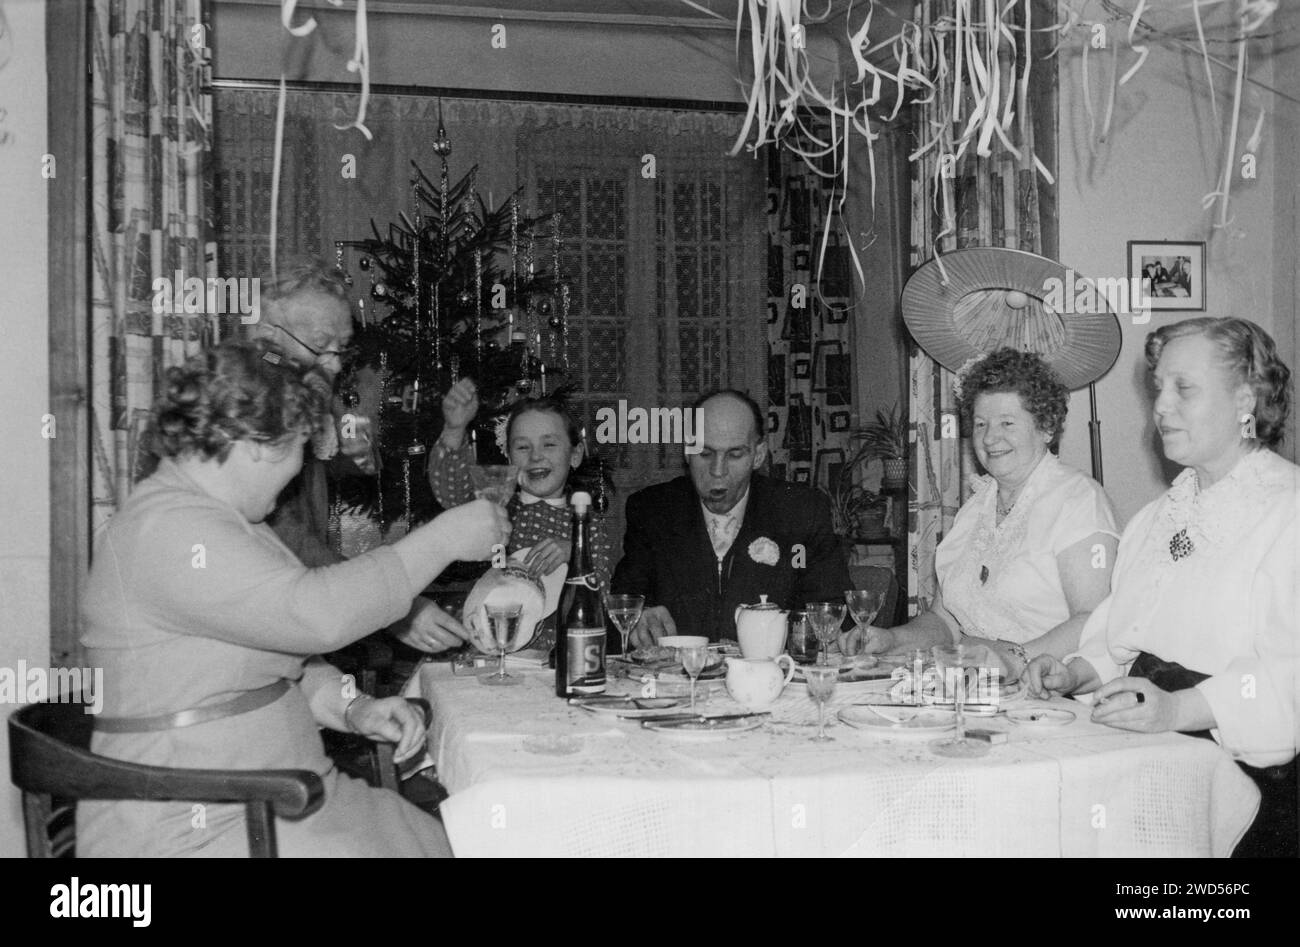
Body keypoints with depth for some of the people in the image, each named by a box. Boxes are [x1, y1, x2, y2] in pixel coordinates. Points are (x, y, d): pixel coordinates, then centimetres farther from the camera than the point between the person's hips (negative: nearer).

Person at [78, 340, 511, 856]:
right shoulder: (167, 530, -18)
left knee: (446, 838, -3)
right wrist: (445, 539, -20)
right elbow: (313, 613, -28)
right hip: (196, 828, -10)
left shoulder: (226, 519, 16)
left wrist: (352, 708, 3)